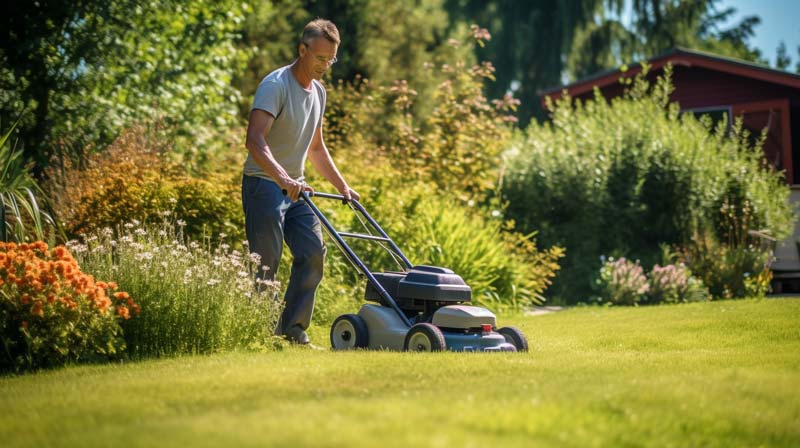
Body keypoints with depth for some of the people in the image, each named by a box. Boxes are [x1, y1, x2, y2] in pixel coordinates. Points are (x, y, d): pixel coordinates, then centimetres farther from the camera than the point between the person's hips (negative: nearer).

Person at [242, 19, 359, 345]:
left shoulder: (318, 91, 11)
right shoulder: (275, 85, -16)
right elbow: (255, 139, -29)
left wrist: (342, 187, 17)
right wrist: (282, 177, -43)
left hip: (296, 188, 8)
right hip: (264, 184, -8)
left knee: (313, 252, -1)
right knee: (265, 262, -8)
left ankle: (293, 329, 6)